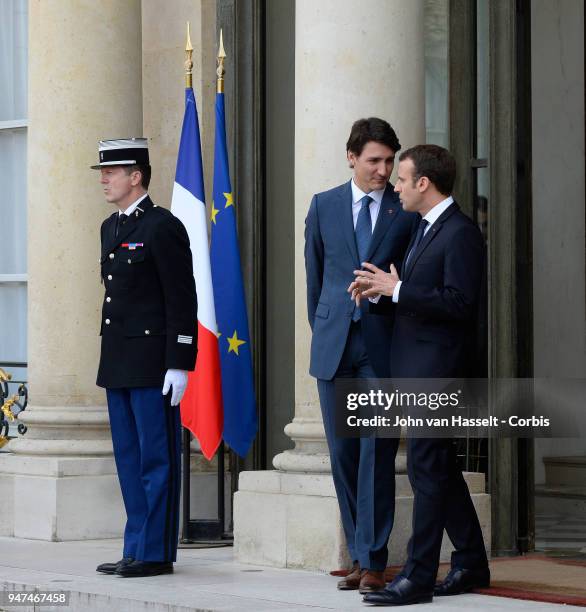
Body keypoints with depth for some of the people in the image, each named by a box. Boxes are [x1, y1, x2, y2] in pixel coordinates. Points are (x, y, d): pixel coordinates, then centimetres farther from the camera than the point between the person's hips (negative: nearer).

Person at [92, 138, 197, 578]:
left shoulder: (163, 227, -10)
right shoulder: (111, 228, 17)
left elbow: (182, 299, -13)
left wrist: (180, 364, -17)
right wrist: (109, 357, 19)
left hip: (152, 364, -9)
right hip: (118, 363, 9)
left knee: (157, 459, -4)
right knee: (129, 459, 11)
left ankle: (157, 553, 0)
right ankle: (137, 549, 17)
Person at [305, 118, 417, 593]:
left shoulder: (408, 210, 2)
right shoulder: (324, 206, 9)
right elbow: (314, 275, 14)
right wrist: (322, 331, 11)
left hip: (383, 344, -3)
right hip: (335, 346, 3)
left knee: (377, 453, -6)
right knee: (343, 453, 6)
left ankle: (373, 562, -4)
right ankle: (359, 557, 15)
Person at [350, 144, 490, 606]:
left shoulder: (461, 233, -13)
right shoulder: (425, 229, 18)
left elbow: (460, 303, -21)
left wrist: (397, 289, -19)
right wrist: (378, 294, 4)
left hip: (436, 367, -10)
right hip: (416, 367, 10)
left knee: (427, 468, -9)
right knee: (439, 467, 14)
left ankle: (418, 577, -7)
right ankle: (471, 564, 23)